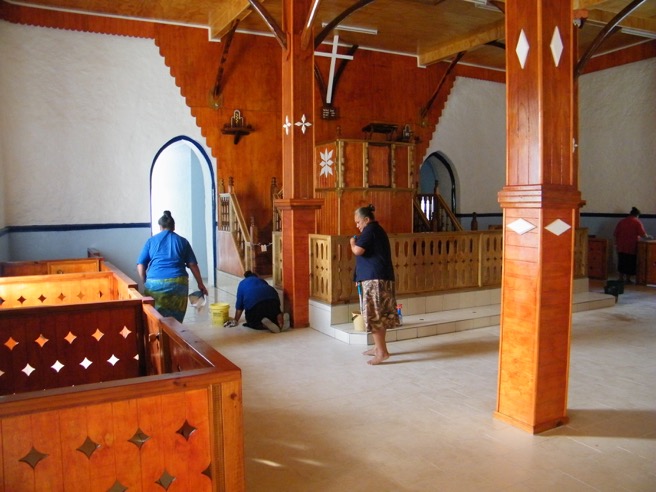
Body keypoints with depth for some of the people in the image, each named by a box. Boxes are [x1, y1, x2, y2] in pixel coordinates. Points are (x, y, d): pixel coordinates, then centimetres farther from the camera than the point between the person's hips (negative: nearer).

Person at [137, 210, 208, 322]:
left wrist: (145, 283, 18)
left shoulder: (151, 241, 11)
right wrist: (200, 284, 13)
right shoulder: (182, 241, 12)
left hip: (155, 284, 0)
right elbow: (193, 265, 8)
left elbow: (140, 265, 6)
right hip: (178, 283, 0)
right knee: (176, 320, 8)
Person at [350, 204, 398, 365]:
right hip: (383, 277, 10)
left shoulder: (369, 230, -10)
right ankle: (378, 347, 22)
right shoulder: (378, 230, 21)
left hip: (374, 278, -10)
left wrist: (352, 242, 1)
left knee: (373, 315, -9)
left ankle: (382, 352, -8)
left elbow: (358, 251, -19)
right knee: (380, 314, 14)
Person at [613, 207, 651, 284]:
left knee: (621, 262, 12)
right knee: (630, 263, 5)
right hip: (631, 247, -4)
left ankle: (621, 279, 16)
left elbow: (615, 234, 8)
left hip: (621, 246, 4)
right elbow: (643, 234, -13)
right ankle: (628, 279, 11)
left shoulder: (621, 221, 8)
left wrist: (616, 243, 16)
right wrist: (648, 237, 7)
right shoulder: (637, 222, -7)